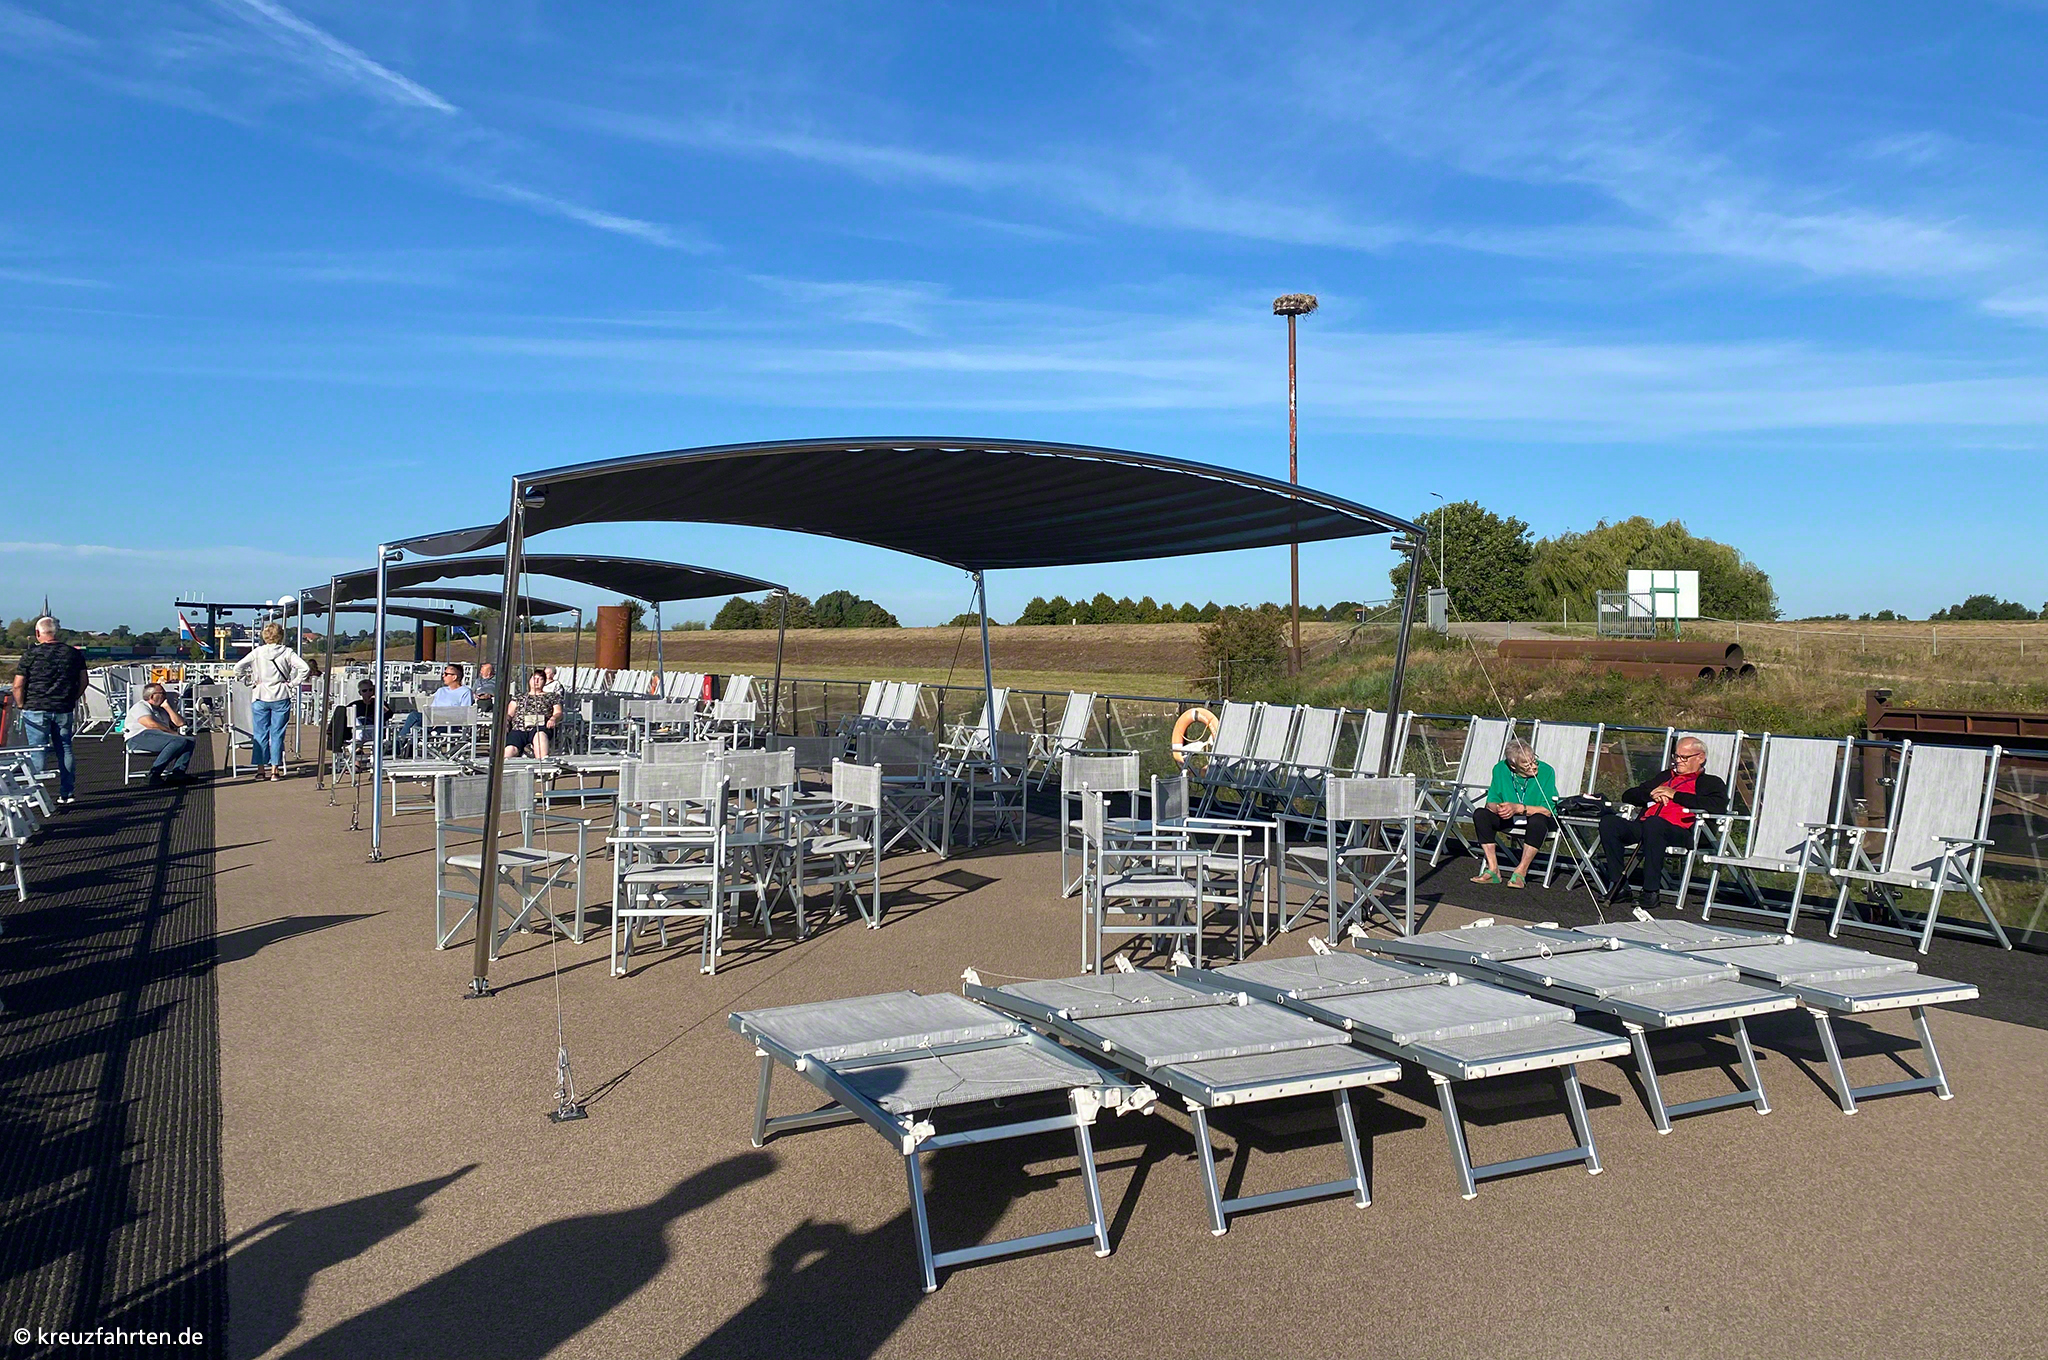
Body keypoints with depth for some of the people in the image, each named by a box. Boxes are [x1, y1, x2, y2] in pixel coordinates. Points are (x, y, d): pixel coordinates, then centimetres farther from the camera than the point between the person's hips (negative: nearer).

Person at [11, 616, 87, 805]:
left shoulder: (31, 654, -8)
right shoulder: (74, 654, 3)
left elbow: (18, 685, -8)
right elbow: (83, 682, 9)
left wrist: (21, 705, 6)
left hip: (36, 710, -3)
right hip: (64, 710, 3)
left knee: (37, 752, 2)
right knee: (65, 750, 10)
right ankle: (68, 793, 12)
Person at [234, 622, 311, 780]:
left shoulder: (257, 652, -2)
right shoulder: (287, 652, -4)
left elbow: (238, 668, -8)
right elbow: (305, 668, -14)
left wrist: (250, 683, 1)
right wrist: (293, 683, -5)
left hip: (261, 697, 0)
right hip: (281, 697, 0)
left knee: (260, 733, 9)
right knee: (277, 734, 5)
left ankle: (261, 769, 11)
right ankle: (275, 770, 5)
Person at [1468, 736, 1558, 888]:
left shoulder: (1546, 771, -20)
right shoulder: (1501, 769, -11)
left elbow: (1547, 810, -24)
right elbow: (1491, 803, -8)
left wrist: (1518, 808, -36)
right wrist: (1499, 808, -32)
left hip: (1540, 820, -4)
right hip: (1510, 820, 4)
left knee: (1538, 820, -39)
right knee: (1480, 814, -20)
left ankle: (1521, 872, -28)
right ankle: (1493, 870, -21)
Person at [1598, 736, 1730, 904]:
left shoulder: (1711, 783, 20)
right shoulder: (1665, 777, 35)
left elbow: (1718, 806, -5)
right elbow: (1628, 796, 31)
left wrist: (1675, 795, -2)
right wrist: (1651, 794, 8)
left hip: (1679, 831, -5)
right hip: (1642, 826, 6)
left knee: (1653, 823, -40)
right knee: (1608, 822, -24)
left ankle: (1651, 890, -32)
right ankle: (1619, 886, -21)